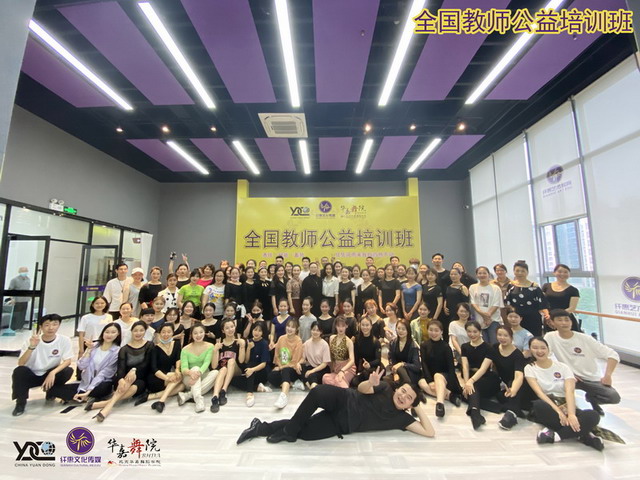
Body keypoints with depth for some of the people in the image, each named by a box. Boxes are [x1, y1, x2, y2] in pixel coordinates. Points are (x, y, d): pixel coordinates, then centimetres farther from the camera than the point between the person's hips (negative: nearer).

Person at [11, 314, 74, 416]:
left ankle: (51, 393, 5)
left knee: (68, 371, -28)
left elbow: (67, 361, -16)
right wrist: (32, 347, -37)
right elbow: (20, 364, -24)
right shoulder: (31, 340, -16)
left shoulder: (64, 340, -16)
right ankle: (21, 402, -6)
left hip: (50, 374, 1)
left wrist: (52, 373, -32)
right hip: (31, 375, 0)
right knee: (19, 371, -31)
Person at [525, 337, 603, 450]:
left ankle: (555, 435, -25)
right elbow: (539, 392, -12)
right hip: (549, 410, -2)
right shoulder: (529, 368, 2)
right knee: (539, 405, -39)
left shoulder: (563, 367, 5)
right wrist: (558, 411, -27)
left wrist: (571, 414, -28)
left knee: (593, 415, -31)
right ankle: (580, 434, -24)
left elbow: (569, 391, -10)